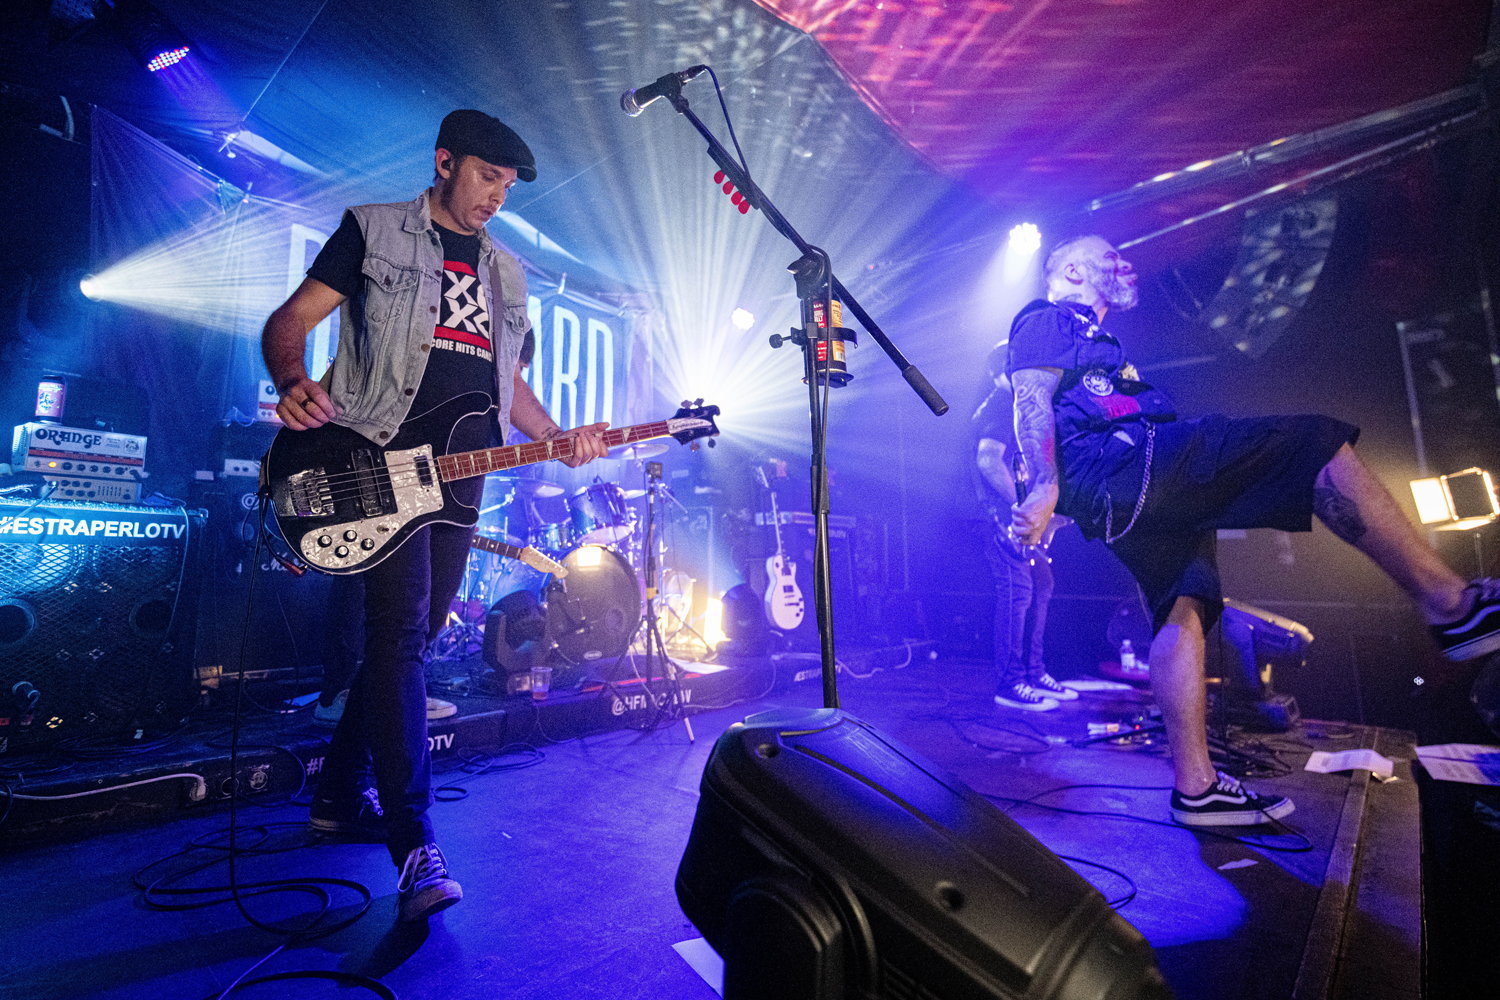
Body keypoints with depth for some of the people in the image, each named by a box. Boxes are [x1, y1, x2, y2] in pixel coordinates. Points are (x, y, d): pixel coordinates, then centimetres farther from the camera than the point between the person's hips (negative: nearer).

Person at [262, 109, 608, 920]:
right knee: (400, 632, -14)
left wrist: (556, 438, 6)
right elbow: (291, 319, 2)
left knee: (408, 636, 9)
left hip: (461, 471, 6)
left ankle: (338, 796, 26)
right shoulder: (374, 230, 8)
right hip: (382, 459, -6)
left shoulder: (503, 272, 23)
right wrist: (293, 383, -21)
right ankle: (414, 843, -9)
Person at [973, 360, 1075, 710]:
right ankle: (1010, 684, -6)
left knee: (1041, 587, 12)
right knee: (1016, 591, -11)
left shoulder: (1014, 406, 24)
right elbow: (988, 460, -22)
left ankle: (1033, 672, 21)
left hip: (1025, 519, 11)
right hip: (1006, 516, -11)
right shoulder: (1000, 405, -8)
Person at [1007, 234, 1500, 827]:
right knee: (1316, 440, -11)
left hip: (1116, 504, 10)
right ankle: (1450, 605, -7)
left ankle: (1195, 788, 0)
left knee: (1182, 609, 0)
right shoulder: (1046, 320, 9)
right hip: (1120, 468, -10)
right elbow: (1032, 402, -10)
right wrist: (1046, 485, -26)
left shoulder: (1091, 344, 39)